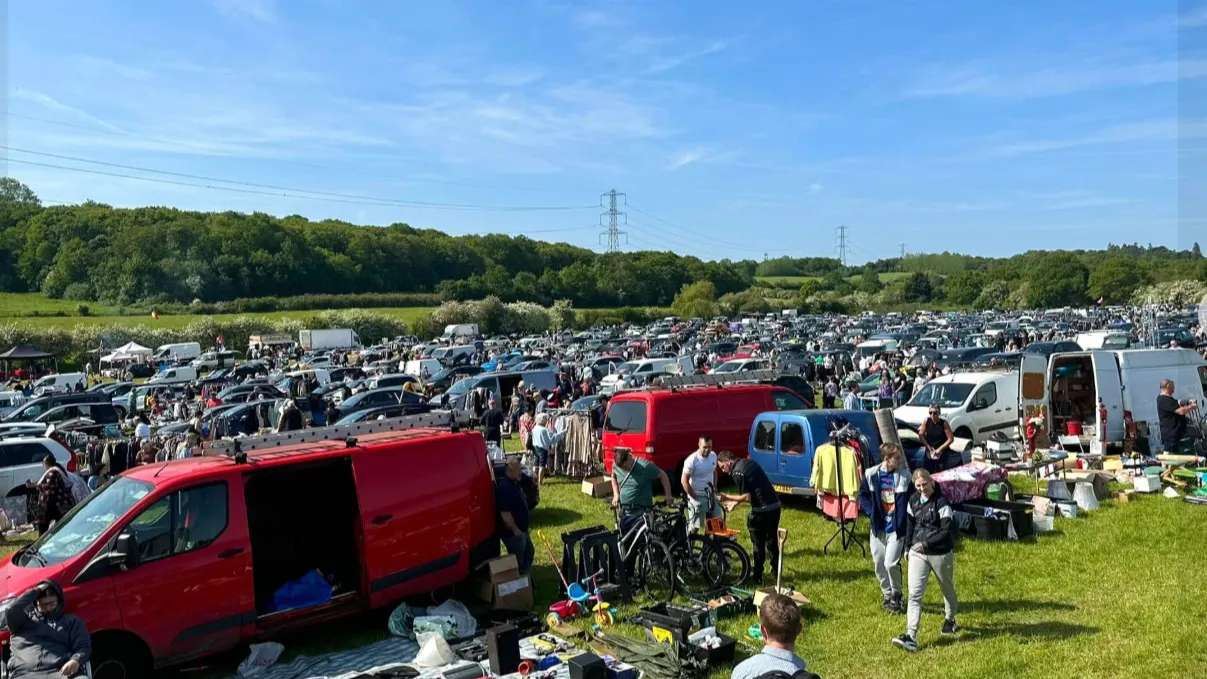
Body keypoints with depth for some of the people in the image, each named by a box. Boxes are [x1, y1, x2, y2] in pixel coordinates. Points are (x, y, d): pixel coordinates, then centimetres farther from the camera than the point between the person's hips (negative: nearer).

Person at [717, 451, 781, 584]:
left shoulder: (737, 472, -13)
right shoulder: (748, 462, 14)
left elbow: (747, 497, -15)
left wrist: (727, 498, -4)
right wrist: (735, 501, 19)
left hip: (762, 510, -8)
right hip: (775, 505, 8)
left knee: (758, 544, 6)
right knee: (772, 540, 21)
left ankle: (757, 576, 13)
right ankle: (776, 570, 31)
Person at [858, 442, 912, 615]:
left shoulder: (905, 475, -6)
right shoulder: (871, 474, -5)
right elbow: (863, 496, 6)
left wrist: (905, 515, -12)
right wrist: (871, 513, -6)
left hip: (897, 527, -2)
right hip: (878, 527, 2)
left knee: (891, 563, -11)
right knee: (879, 564, 10)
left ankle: (897, 596, 14)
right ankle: (888, 596, 31)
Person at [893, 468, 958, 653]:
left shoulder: (941, 502, -16)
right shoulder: (914, 500, 2)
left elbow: (946, 532, -19)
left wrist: (926, 543, -24)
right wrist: (908, 547, 15)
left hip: (940, 554, -4)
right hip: (918, 553, 4)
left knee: (947, 589, 21)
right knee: (914, 594, -8)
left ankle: (950, 620, 49)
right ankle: (911, 637, -13)